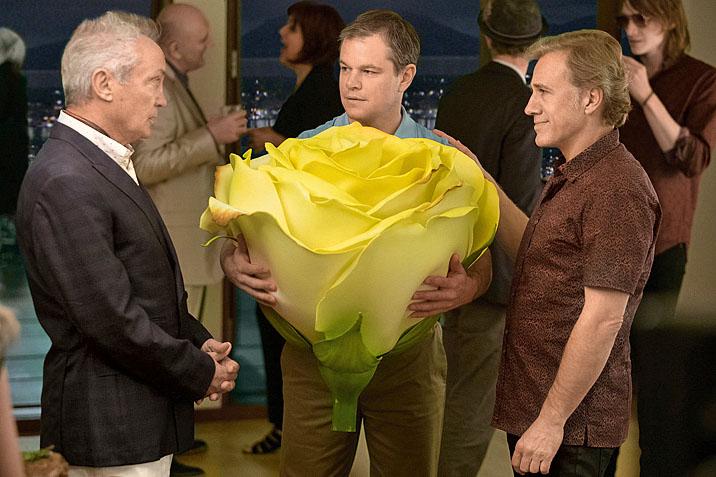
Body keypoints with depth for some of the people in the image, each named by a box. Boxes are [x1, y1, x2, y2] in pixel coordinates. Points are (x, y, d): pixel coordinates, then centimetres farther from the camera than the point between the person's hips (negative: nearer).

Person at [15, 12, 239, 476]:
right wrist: (200, 372, -12)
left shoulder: (104, 164, 12)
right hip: (111, 424, -10)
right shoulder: (64, 183, -21)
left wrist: (199, 342, 3)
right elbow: (111, 317, -23)